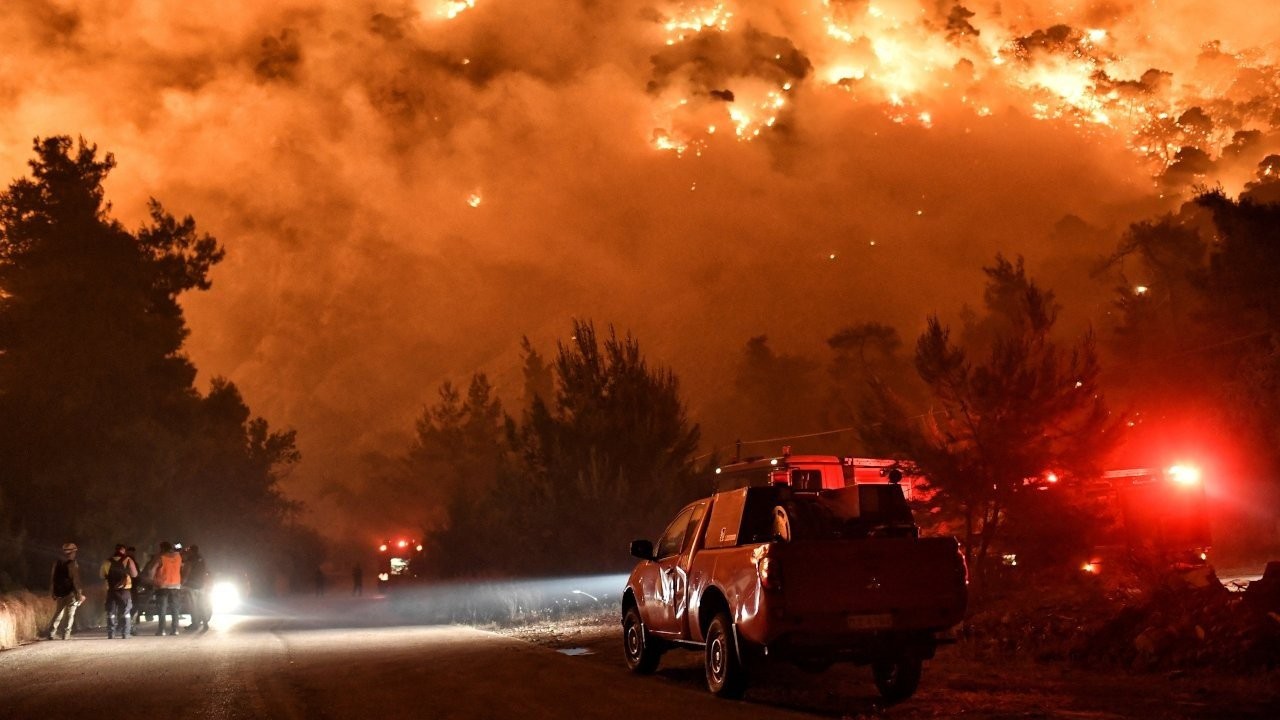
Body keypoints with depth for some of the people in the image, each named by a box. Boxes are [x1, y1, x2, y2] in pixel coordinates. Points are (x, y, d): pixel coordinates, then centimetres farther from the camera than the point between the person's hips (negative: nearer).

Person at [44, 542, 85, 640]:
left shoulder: (56, 563, 4)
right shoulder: (72, 564, -12)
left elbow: (52, 578, 8)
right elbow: (76, 580, -14)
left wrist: (52, 592, 16)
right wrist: (80, 593, -8)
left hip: (58, 593, 5)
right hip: (70, 592, -5)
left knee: (58, 613, 15)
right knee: (70, 614, 3)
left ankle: (51, 632, 5)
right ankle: (66, 634, 0)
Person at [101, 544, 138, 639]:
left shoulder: (107, 562, 2)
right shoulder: (128, 560, -6)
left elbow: (103, 576, 11)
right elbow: (134, 574, -1)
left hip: (111, 590, 2)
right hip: (125, 590, -2)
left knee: (111, 613, 9)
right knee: (125, 613, 4)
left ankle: (110, 634, 5)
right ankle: (125, 634, -1)